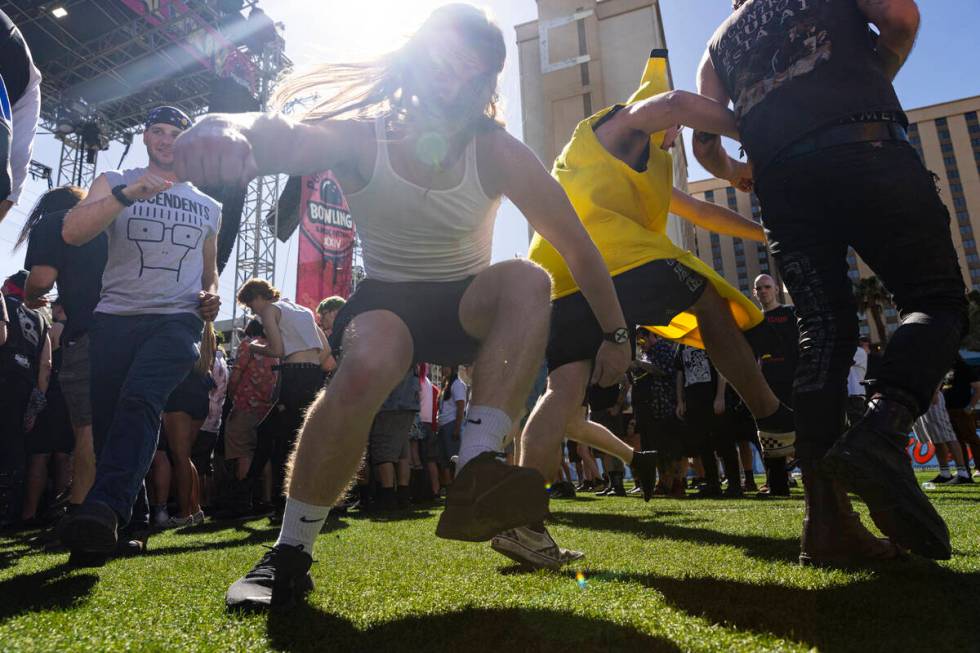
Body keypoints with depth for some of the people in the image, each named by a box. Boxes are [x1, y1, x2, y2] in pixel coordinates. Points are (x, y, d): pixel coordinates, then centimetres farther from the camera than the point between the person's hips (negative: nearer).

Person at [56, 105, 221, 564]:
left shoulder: (208, 207, 21)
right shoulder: (115, 183, 14)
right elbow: (72, 232, -5)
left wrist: (212, 294, 8)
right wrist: (127, 194, -17)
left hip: (178, 318, -1)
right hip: (115, 317, 1)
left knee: (139, 400, -26)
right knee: (107, 420, 0)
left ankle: (103, 510, -36)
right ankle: (132, 523, 15)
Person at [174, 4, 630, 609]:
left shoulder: (498, 153, -13)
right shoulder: (360, 135, -14)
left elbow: (577, 244, -10)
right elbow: (281, 138, -35)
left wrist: (616, 333, -9)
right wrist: (227, 129, -59)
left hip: (468, 304, 2)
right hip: (386, 302, -1)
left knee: (527, 280, -30)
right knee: (366, 367, -36)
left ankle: (476, 473, -37)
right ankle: (291, 553, -18)